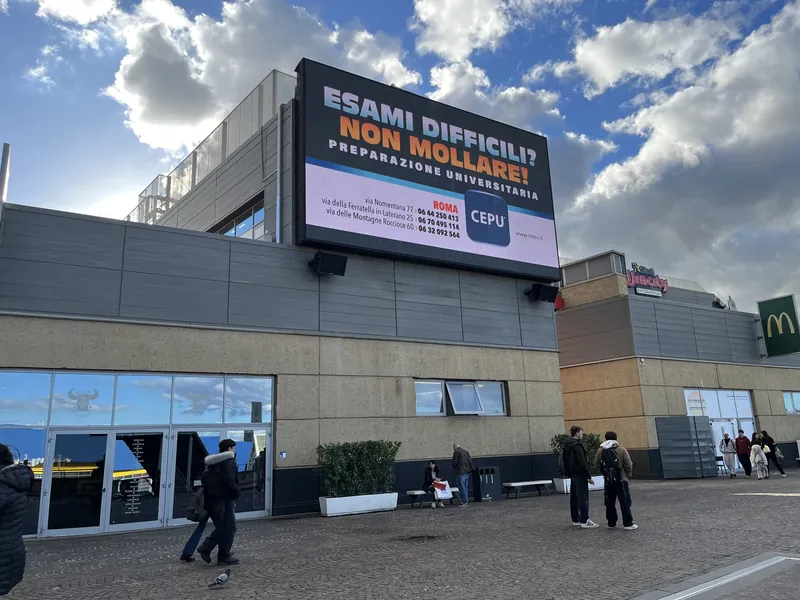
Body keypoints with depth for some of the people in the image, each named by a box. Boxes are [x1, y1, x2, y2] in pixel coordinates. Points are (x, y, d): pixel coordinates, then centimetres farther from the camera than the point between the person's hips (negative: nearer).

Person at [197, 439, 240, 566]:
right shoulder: (229, 462, -13)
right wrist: (236, 492, -7)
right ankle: (224, 557, 5)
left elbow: (204, 478, 16)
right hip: (224, 499, -9)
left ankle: (205, 548, 13)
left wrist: (208, 493, 19)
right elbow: (230, 482, -22)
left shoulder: (213, 463, 14)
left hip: (211, 500, 9)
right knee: (229, 528, 1)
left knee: (221, 527, 19)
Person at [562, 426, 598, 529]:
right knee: (583, 498, -6)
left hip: (572, 475, 9)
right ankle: (584, 521, -6)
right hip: (580, 475, -9)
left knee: (574, 498, 12)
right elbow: (582, 463, -19)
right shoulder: (577, 446, -16)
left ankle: (575, 520, 18)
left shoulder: (567, 446, 12)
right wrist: (589, 476, -15)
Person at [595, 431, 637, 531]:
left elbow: (597, 465, 1)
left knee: (610, 503, 11)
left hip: (608, 481, 3)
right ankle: (628, 524, 1)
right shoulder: (621, 450, -8)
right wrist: (628, 475, 10)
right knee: (625, 503, 2)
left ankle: (611, 523, 16)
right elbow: (629, 465, -8)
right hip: (621, 481, -3)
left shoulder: (600, 451, 1)